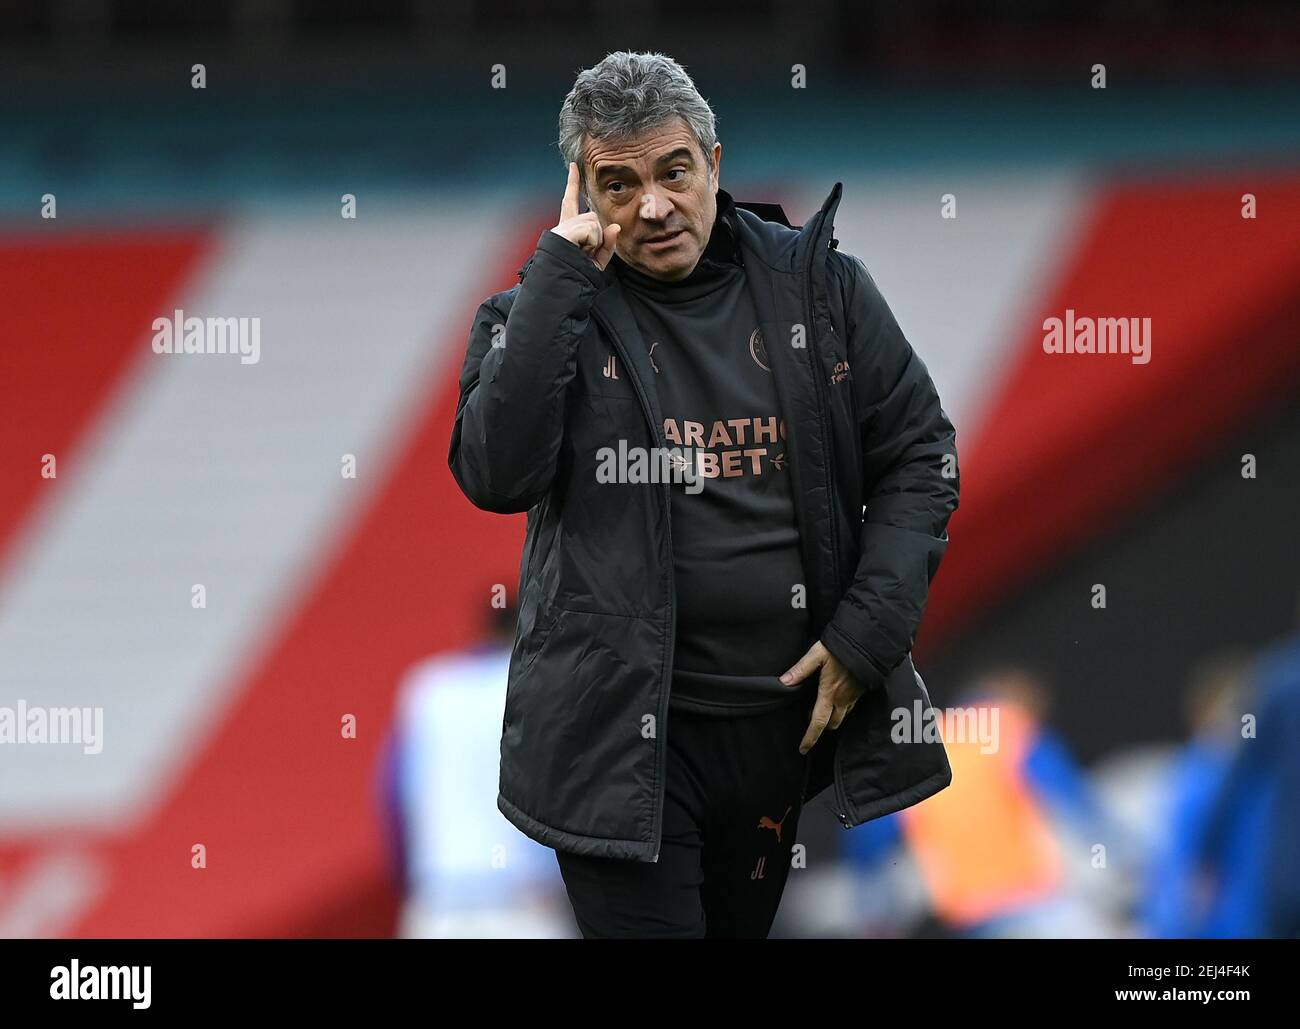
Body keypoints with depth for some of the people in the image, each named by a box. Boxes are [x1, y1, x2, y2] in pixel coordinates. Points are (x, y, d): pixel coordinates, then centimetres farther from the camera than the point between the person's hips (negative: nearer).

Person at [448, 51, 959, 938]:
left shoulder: (818, 287, 5)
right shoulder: (547, 314, 0)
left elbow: (919, 456, 7)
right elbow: (495, 475, -17)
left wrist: (869, 633, -5)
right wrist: (560, 271, -16)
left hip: (786, 713, 3)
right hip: (621, 727, -3)